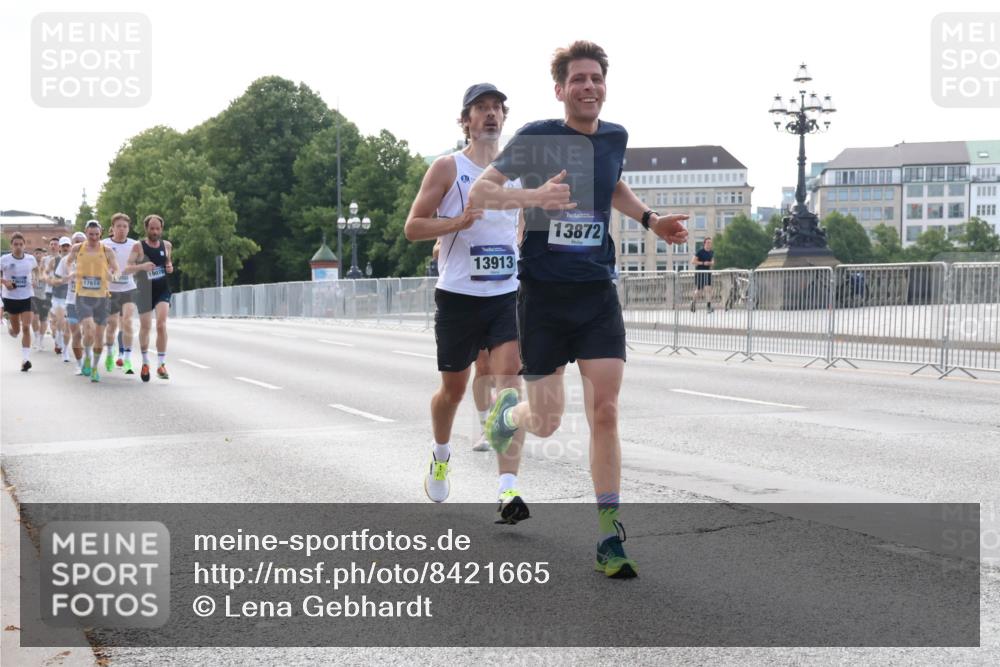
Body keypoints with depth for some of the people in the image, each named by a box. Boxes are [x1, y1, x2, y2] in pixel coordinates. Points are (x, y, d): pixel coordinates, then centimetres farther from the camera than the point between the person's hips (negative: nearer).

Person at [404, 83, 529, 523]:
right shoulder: (448, 168, -2)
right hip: (458, 296, -2)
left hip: (508, 294, 2)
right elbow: (412, 227, -5)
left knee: (509, 379, -15)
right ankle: (440, 454, 43)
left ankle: (508, 491, -20)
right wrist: (457, 223, -21)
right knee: (454, 387, 11)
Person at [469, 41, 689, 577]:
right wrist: (534, 196, -28)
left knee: (605, 413, -6)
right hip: (542, 294, -3)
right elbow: (478, 194, -11)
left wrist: (650, 219, 15)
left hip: (597, 293, 3)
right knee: (545, 424, 3)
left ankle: (609, 539, 1)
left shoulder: (615, 137, 8)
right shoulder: (537, 138, -8)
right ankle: (508, 411, 42)